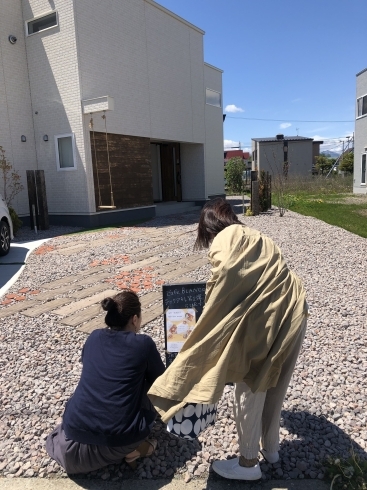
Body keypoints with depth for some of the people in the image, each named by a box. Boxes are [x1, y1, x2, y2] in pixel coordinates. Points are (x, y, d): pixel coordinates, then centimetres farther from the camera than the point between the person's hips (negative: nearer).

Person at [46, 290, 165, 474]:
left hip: (76, 434, 4)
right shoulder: (143, 344, -5)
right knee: (154, 389, 17)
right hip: (121, 438, -4)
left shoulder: (94, 337, 8)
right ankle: (134, 447, 8)